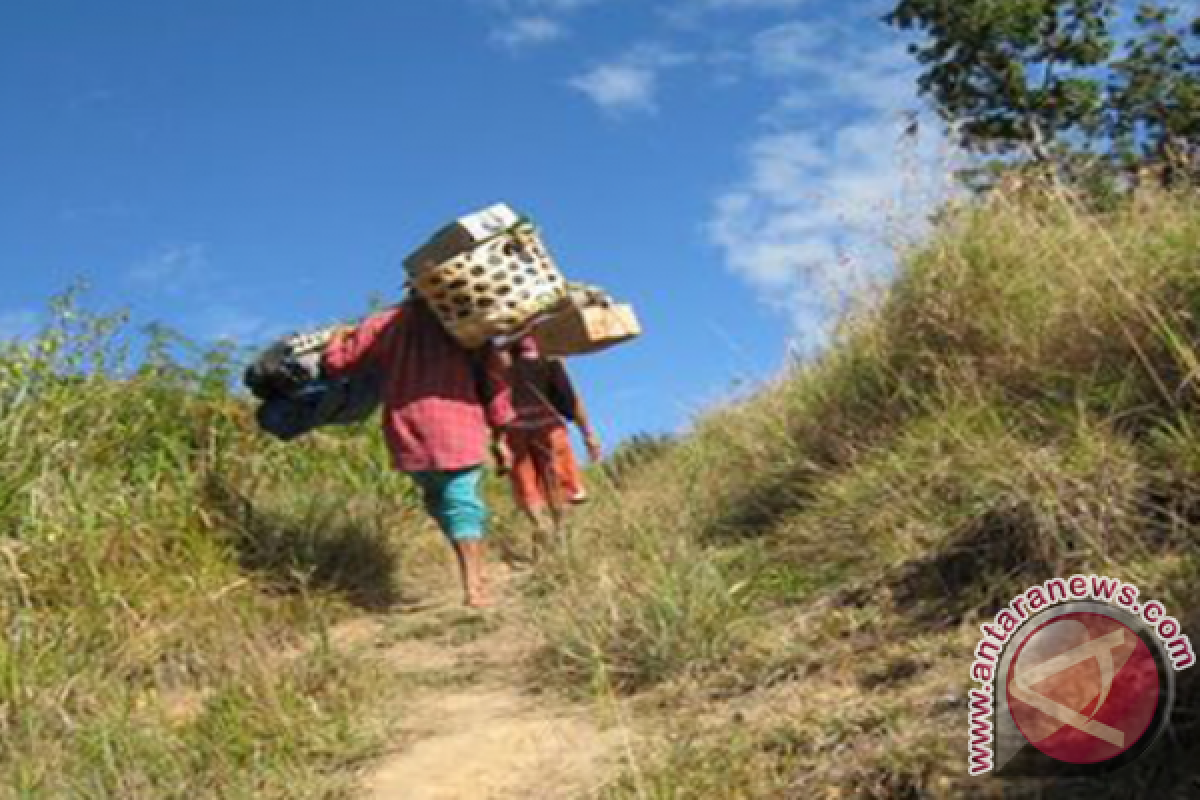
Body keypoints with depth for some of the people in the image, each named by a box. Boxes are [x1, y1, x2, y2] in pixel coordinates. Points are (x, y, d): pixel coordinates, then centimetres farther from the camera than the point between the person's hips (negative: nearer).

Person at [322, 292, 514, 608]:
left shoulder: (384, 324, 7)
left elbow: (336, 362, 11)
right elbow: (494, 380, 3)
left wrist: (339, 338, 33)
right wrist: (500, 436, 8)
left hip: (407, 437, 2)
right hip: (457, 435, -2)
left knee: (438, 499, 19)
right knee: (462, 502, 2)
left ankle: (474, 577, 13)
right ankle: (474, 586, -9)